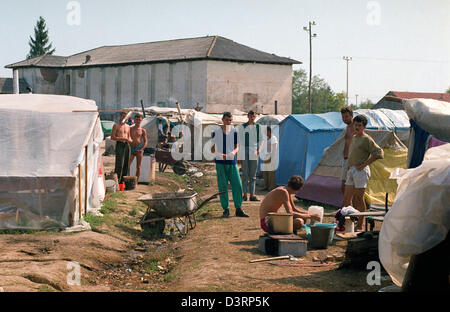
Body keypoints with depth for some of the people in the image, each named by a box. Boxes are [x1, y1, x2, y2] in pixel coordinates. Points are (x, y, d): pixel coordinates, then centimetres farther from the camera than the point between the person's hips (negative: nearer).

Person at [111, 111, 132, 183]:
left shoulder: (128, 126, 16)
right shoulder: (116, 125, 0)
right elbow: (112, 137, -6)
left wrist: (130, 140, 0)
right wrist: (122, 138, -13)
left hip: (126, 145, 6)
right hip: (119, 144, -5)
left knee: (126, 163, 3)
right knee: (119, 163, -12)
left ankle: (124, 180, 9)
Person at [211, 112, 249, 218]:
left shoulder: (234, 132, 7)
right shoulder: (216, 132, 2)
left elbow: (237, 147, 9)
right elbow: (212, 149, 5)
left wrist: (233, 152, -14)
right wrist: (219, 154, -14)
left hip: (232, 162, 2)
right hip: (220, 162, -1)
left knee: (237, 185, -2)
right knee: (223, 187, 0)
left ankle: (239, 209, 6)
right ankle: (225, 210, 7)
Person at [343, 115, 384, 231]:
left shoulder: (366, 139, -8)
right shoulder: (353, 138, 17)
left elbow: (379, 153, -15)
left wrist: (364, 164, -15)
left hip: (361, 171, -8)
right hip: (351, 170, 8)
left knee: (358, 199, -4)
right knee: (347, 198, 6)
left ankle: (360, 226, 4)